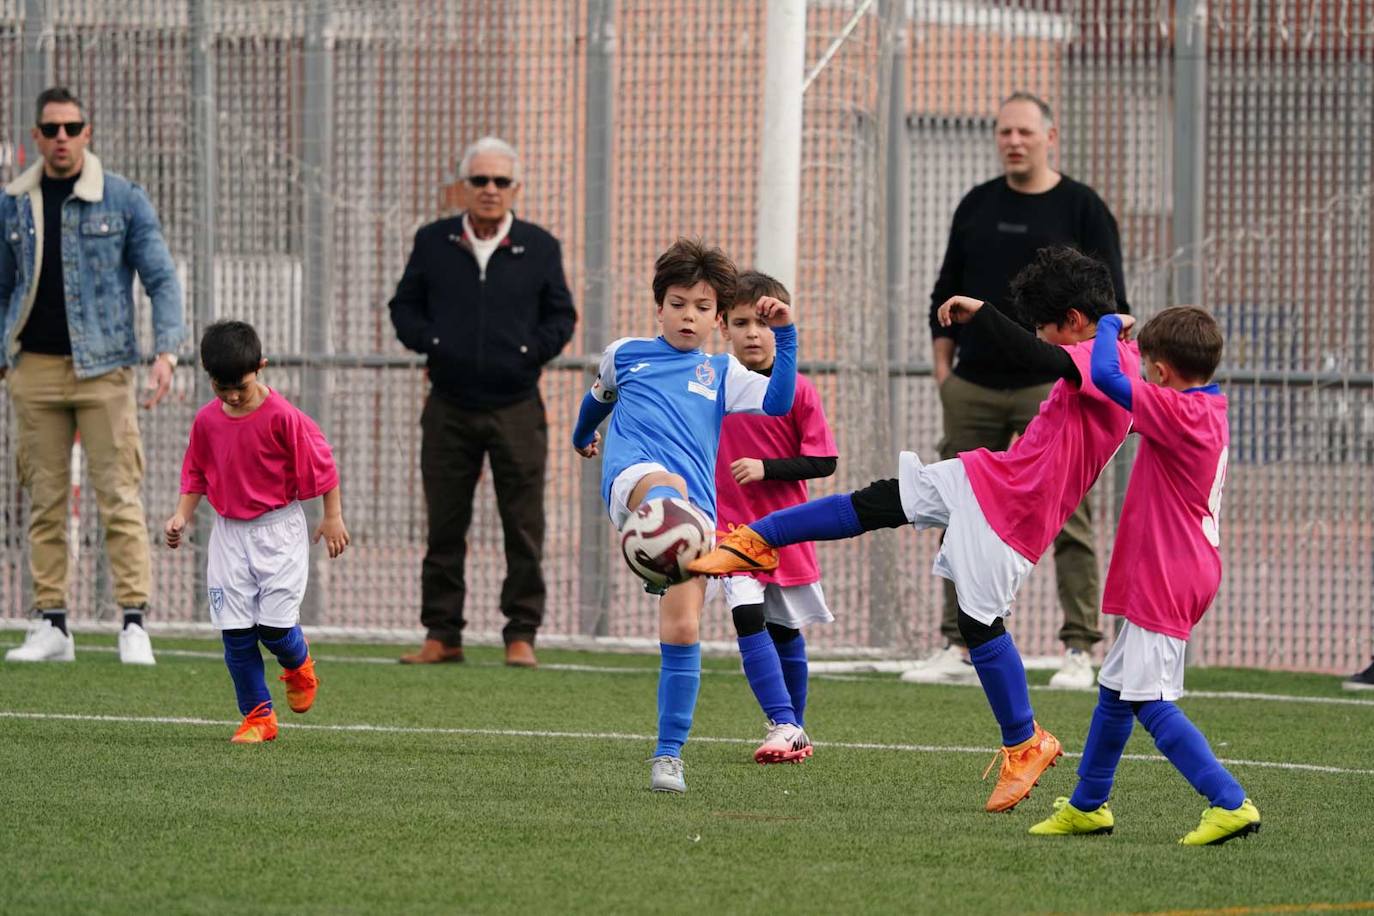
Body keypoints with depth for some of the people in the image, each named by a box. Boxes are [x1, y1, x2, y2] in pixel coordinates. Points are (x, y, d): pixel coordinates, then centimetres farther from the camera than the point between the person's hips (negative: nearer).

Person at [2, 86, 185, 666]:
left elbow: (161, 279, 1)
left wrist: (166, 351, -11)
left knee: (119, 496, -7)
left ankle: (134, 622, -6)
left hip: (103, 368, -3)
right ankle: (51, 625, 8)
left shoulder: (123, 200, 0)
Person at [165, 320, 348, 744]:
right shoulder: (207, 420, -2)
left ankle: (299, 665, 27)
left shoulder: (282, 416, -16)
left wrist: (333, 517, -3)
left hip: (279, 531, -4)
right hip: (230, 534, 4)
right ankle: (257, 715, 10)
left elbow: (322, 462, -7)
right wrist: (182, 515, 1)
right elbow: (196, 473, 13)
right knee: (235, 633, -3)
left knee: (274, 625, -8)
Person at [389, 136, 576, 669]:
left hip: (516, 409, -1)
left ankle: (521, 634, 4)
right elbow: (405, 306, 12)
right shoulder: (433, 243, 6)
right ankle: (442, 634, 9)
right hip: (449, 407, 1)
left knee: (523, 527, -2)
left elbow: (561, 315, 9)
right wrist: (428, 341, -7)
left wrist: (533, 350, -9)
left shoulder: (539, 248, 4)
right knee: (444, 526, 3)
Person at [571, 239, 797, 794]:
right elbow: (599, 396, 47)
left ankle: (669, 755, 5)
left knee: (683, 630, -6)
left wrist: (785, 335, -6)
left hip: (697, 512, 2)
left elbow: (778, 403, 2)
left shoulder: (723, 374, 21)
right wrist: (582, 436, 64)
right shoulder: (625, 354, 24)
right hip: (631, 479, -2)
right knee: (667, 487, -41)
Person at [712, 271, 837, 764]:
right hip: (731, 525, 1)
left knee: (786, 632, 11)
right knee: (748, 618, -17)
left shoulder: (797, 391, -8)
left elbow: (823, 461, -10)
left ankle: (794, 727, 29)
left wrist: (767, 468, -20)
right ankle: (784, 725, -18)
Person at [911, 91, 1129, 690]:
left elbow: (1108, 302, 0)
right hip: (974, 388, 4)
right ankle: (957, 649, 7)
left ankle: (1079, 653, -7)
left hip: (1052, 387, -4)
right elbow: (946, 292, 18)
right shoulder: (977, 207, 14)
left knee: (1067, 520, -7)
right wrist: (943, 368, 10)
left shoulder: (1080, 209, 2)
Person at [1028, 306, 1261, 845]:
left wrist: (1108, 326, -4)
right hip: (1189, 572, 10)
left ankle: (1229, 804, -15)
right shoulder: (1211, 412, 9)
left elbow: (1105, 376, -22)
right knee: (1115, 689, 20)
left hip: (1164, 579, -10)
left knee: (1149, 700, -10)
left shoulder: (1175, 412, -20)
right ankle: (1087, 806, 30)